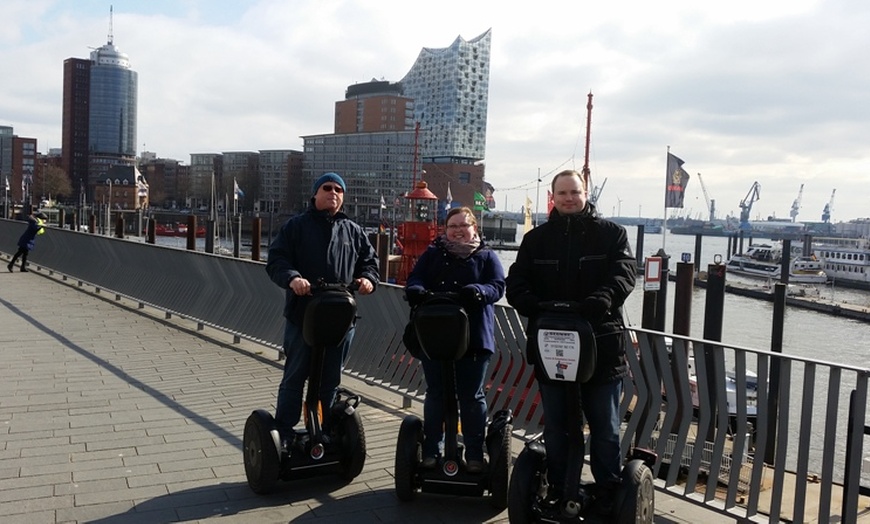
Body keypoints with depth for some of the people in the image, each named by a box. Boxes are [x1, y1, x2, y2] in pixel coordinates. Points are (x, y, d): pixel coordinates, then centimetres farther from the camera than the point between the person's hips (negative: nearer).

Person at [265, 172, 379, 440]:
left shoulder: (353, 231, 12)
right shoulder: (296, 226, 1)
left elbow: (369, 260, 16)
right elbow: (276, 260, -7)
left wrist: (368, 278, -7)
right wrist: (292, 278, -27)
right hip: (302, 316, -3)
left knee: (331, 380, 14)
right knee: (294, 377, 5)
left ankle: (330, 433, 27)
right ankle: (283, 434, 15)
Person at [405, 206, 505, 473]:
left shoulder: (487, 257, 7)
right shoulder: (432, 254, 10)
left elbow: (498, 286, -6)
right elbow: (414, 280, 1)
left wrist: (478, 291, -29)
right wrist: (416, 291, -24)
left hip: (474, 338, -1)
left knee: (472, 396, 6)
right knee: (435, 394, 10)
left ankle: (474, 454, 16)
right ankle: (431, 451, 20)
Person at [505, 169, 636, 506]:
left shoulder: (611, 234, 3)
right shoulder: (536, 239, 9)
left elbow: (623, 275, -11)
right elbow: (516, 284, 1)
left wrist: (598, 303, -31)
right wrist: (536, 307, -21)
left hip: (602, 346, -2)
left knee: (606, 429, 9)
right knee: (556, 428, 13)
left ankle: (610, 496, 24)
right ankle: (558, 493, 27)